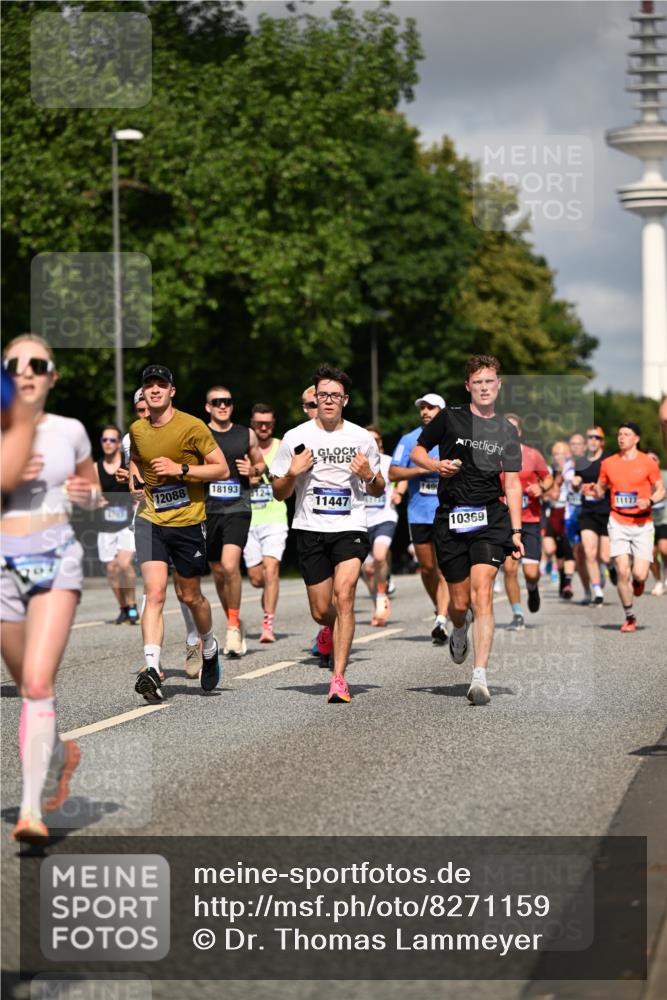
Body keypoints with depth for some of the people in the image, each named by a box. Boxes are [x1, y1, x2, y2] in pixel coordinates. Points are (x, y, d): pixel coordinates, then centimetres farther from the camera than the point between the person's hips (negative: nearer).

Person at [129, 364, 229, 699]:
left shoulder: (192, 427, -9)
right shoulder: (136, 430, 5)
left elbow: (222, 470, -8)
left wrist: (180, 469, -18)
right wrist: (134, 475, 6)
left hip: (188, 523, -2)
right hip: (150, 520, 2)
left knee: (191, 596, 11)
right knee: (154, 592, -15)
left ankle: (209, 647, 41)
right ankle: (152, 669, -24)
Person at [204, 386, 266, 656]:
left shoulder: (246, 435, 7)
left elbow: (261, 463, 19)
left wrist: (254, 470, -1)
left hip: (237, 509, -1)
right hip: (208, 510, 2)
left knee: (230, 565, -21)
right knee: (218, 573, 9)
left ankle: (234, 625, -8)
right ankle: (235, 626, 27)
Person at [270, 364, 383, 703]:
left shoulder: (362, 438, 5)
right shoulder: (296, 438, 3)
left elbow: (377, 491, 15)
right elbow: (279, 493, 8)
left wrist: (369, 475, -6)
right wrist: (292, 473, -12)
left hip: (350, 528, -1)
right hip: (310, 531, 1)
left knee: (343, 597, -20)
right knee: (321, 610, 5)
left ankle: (338, 679, -19)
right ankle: (332, 628, 45)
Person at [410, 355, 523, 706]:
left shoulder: (507, 431, 10)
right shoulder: (449, 418, 4)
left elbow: (512, 484, 11)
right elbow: (416, 451, 13)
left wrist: (516, 532, 4)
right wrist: (437, 465, -9)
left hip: (490, 519, 0)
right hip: (451, 518, 0)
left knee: (482, 594, -16)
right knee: (460, 603, 4)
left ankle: (480, 677, -19)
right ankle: (459, 630, 43)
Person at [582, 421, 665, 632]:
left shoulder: (648, 463, -2)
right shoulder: (608, 463, 5)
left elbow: (661, 490, 5)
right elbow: (601, 490, 16)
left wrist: (650, 501, -15)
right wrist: (594, 490, -7)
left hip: (642, 524, -1)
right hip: (618, 523, 1)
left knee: (639, 574, -11)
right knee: (622, 571, -10)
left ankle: (639, 579, 29)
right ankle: (630, 616, 7)